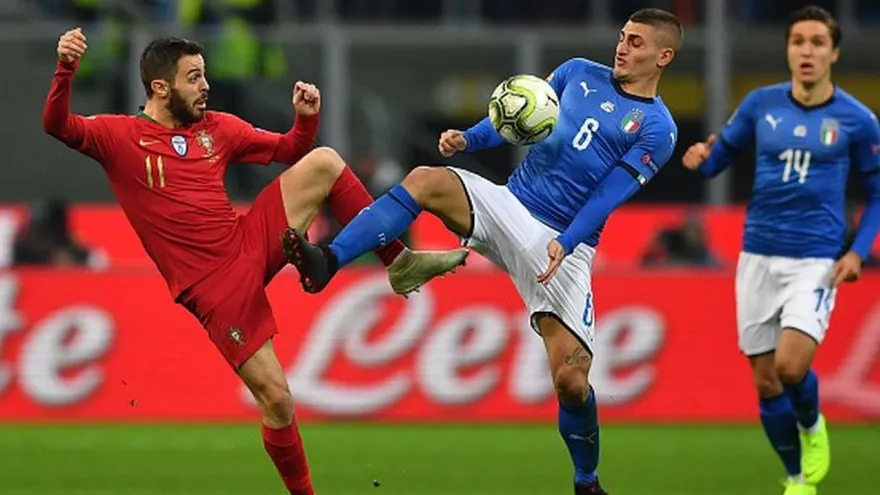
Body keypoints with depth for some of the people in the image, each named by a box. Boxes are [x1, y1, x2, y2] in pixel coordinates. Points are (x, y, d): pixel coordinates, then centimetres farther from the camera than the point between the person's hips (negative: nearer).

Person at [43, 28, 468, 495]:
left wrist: (306, 119, -2)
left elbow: (289, 151, 19)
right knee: (276, 400, -7)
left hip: (253, 244, 5)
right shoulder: (120, 136, -6)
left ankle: (400, 264, -1)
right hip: (216, 286, -5)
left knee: (324, 163, -8)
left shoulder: (216, 127, 9)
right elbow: (57, 126, -22)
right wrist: (65, 70, -38)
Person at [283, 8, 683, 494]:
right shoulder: (580, 73, 11)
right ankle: (328, 262, -35)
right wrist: (467, 138, -4)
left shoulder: (657, 130, -3)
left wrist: (565, 244, -24)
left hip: (565, 246, -4)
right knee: (426, 180, -25)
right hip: (509, 204, 4)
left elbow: (608, 196, -11)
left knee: (571, 380, -13)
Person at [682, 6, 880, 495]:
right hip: (759, 257, 3)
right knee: (765, 380, 5)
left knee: (791, 365, -22)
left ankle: (812, 426, 12)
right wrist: (701, 159, -12)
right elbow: (721, 156, 12)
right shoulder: (761, 104, 1)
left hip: (816, 262, -3)